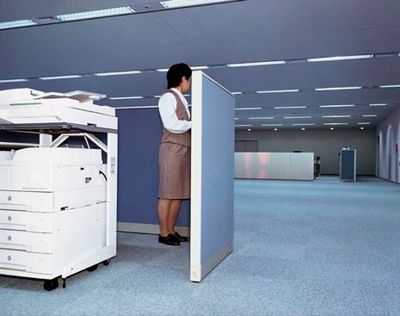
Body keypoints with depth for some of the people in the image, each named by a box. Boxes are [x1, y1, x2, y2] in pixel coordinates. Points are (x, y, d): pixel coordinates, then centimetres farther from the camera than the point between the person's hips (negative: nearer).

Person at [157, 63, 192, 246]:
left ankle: (171, 231, 15)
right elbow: (171, 125, -15)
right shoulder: (168, 97, -5)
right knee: (167, 193, -4)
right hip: (172, 149, -8)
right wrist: (194, 124, -7)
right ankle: (163, 233, 3)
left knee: (179, 193, 8)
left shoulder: (181, 99, 20)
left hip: (184, 149, 8)